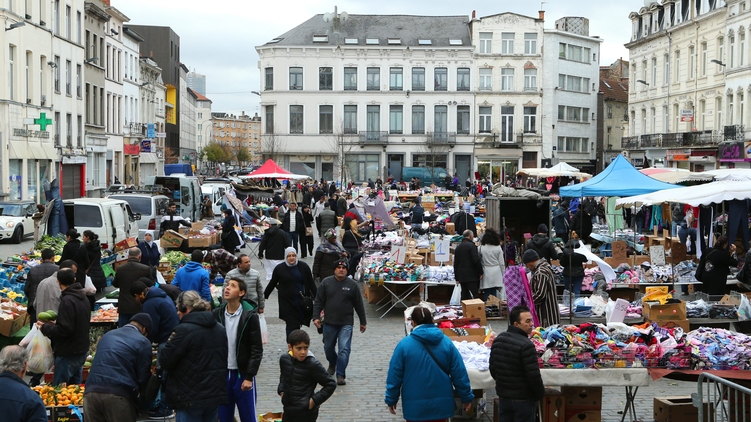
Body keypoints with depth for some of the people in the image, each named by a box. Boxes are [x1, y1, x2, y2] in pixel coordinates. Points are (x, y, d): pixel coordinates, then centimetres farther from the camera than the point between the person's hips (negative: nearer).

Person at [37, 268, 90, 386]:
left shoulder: (67, 301, -20)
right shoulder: (83, 298, 9)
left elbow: (64, 329, -24)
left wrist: (45, 328, -11)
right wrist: (55, 324, 17)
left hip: (68, 354, -9)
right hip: (81, 350, 9)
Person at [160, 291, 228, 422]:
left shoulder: (184, 330, -16)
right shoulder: (219, 329, 10)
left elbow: (165, 360, -14)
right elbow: (224, 359, 17)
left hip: (191, 398, -7)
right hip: (216, 395, 7)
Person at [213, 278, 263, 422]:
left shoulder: (250, 316, -8)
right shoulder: (216, 314, 2)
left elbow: (257, 350, -9)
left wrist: (249, 377, -13)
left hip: (243, 374, -3)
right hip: (221, 374, 3)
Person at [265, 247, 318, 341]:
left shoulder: (303, 267, 2)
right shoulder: (280, 268, 1)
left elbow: (311, 283, 8)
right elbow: (272, 283, 13)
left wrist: (317, 296, 5)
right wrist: (264, 295, 17)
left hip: (302, 300, 1)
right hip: (287, 301, -1)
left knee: (297, 323, 4)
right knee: (292, 324, -6)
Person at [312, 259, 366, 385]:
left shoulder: (352, 285, -1)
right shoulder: (326, 282, 0)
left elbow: (359, 305, 4)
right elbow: (318, 302, 3)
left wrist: (363, 322, 8)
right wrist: (316, 317, -7)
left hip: (346, 324, -2)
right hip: (329, 323, 2)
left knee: (344, 349, -10)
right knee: (328, 347, 16)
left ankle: (340, 375, -3)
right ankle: (332, 364, 45)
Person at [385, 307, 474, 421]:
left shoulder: (404, 345, -10)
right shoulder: (446, 342, -3)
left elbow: (394, 376, -5)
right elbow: (459, 373, -1)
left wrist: (391, 399, 6)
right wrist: (466, 396, 9)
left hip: (415, 406, -2)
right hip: (441, 403, 2)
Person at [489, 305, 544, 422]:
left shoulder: (498, 340, 1)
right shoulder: (526, 345, -22)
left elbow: (493, 369, 10)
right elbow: (534, 375, -21)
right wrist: (540, 394, -4)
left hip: (503, 396, 7)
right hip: (523, 399, -7)